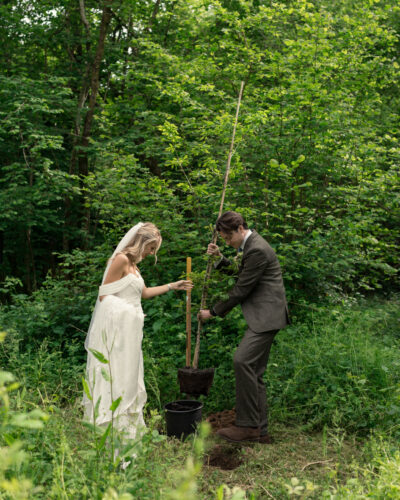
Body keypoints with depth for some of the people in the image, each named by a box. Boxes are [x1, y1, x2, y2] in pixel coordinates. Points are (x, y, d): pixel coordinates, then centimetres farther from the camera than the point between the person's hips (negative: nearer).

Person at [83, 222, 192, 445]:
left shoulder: (133, 264, 18)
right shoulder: (121, 260, -11)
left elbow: (144, 292, 28)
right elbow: (105, 294, -14)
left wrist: (173, 286, 29)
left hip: (129, 330, 10)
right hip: (117, 327, -10)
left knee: (129, 376, 14)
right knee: (116, 375, -6)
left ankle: (126, 424, 23)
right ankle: (111, 425, 0)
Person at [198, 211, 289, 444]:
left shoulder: (257, 250, -17)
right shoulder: (251, 245, 16)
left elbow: (241, 290, -15)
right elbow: (240, 275, 28)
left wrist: (213, 312, -5)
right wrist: (221, 257, 11)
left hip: (267, 315, -11)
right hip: (261, 317, 11)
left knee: (243, 361, -19)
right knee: (254, 370, 9)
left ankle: (247, 424, -13)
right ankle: (260, 431, 13)